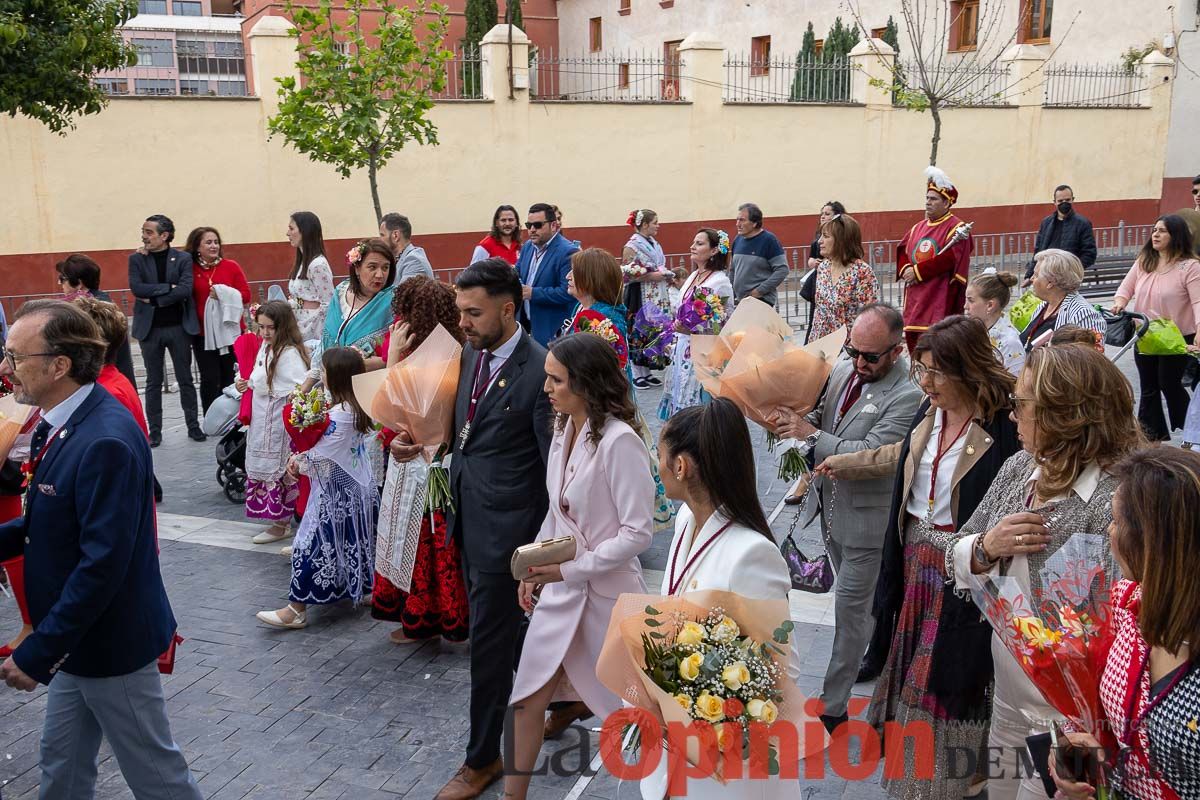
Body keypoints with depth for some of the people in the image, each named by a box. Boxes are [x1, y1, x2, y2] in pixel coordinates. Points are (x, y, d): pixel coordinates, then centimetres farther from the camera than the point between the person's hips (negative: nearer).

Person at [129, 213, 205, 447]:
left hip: (178, 326, -1)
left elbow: (185, 290, -13)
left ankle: (193, 426, 16)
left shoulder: (183, 259, 0)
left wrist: (153, 298, -13)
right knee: (153, 382, 7)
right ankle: (155, 431, 14)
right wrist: (168, 287, -14)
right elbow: (136, 288, -11)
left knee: (185, 379, 7)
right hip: (150, 328, 1)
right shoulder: (137, 259, 4)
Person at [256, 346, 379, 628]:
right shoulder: (356, 407, 5)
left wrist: (297, 464, -2)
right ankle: (362, 588, 33)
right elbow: (321, 442, 12)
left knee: (313, 543, -3)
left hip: (335, 493, -9)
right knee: (351, 542, 20)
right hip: (356, 487, 9)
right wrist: (298, 456, -1)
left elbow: (319, 457, -20)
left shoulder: (340, 414, -24)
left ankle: (296, 609, 2)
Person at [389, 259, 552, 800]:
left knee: (489, 639, 4)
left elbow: (554, 462, -16)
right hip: (469, 516, 8)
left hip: (505, 524, -8)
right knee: (502, 628, 21)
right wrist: (423, 442, -1)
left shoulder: (539, 370, -20)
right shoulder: (471, 355, 5)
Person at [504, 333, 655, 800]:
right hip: (559, 586, 7)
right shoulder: (562, 429, 1)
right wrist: (534, 569, 9)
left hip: (605, 589, -7)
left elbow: (638, 532, -21)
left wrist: (570, 568, -20)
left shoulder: (619, 441, -22)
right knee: (529, 698, 12)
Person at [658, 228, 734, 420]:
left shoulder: (720, 282, -13)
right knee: (682, 398, 11)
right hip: (683, 349, 8)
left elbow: (724, 325, -15)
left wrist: (692, 330, -24)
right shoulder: (693, 277, 11)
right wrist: (674, 340, 14)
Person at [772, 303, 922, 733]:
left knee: (851, 607, 2)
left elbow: (869, 455, -30)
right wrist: (798, 418, -13)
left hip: (866, 517, -8)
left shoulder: (907, 396, -25)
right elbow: (823, 418, 10)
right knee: (858, 598, 26)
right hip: (832, 505, 8)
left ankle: (833, 705, 13)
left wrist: (810, 434, -27)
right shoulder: (843, 370, -1)